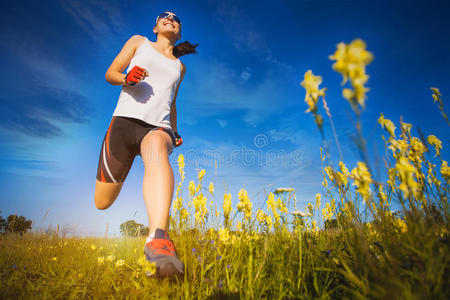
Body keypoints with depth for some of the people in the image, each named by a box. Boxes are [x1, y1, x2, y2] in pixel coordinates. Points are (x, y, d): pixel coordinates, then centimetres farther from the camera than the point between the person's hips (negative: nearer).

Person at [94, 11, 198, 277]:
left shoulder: (180, 67, 26)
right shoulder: (139, 42, 19)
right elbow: (110, 73, 13)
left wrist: (175, 132, 20)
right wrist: (126, 78, -10)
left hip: (158, 127, 0)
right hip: (125, 120, 0)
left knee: (158, 148, -41)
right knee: (102, 203, 0)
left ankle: (158, 240, -60)